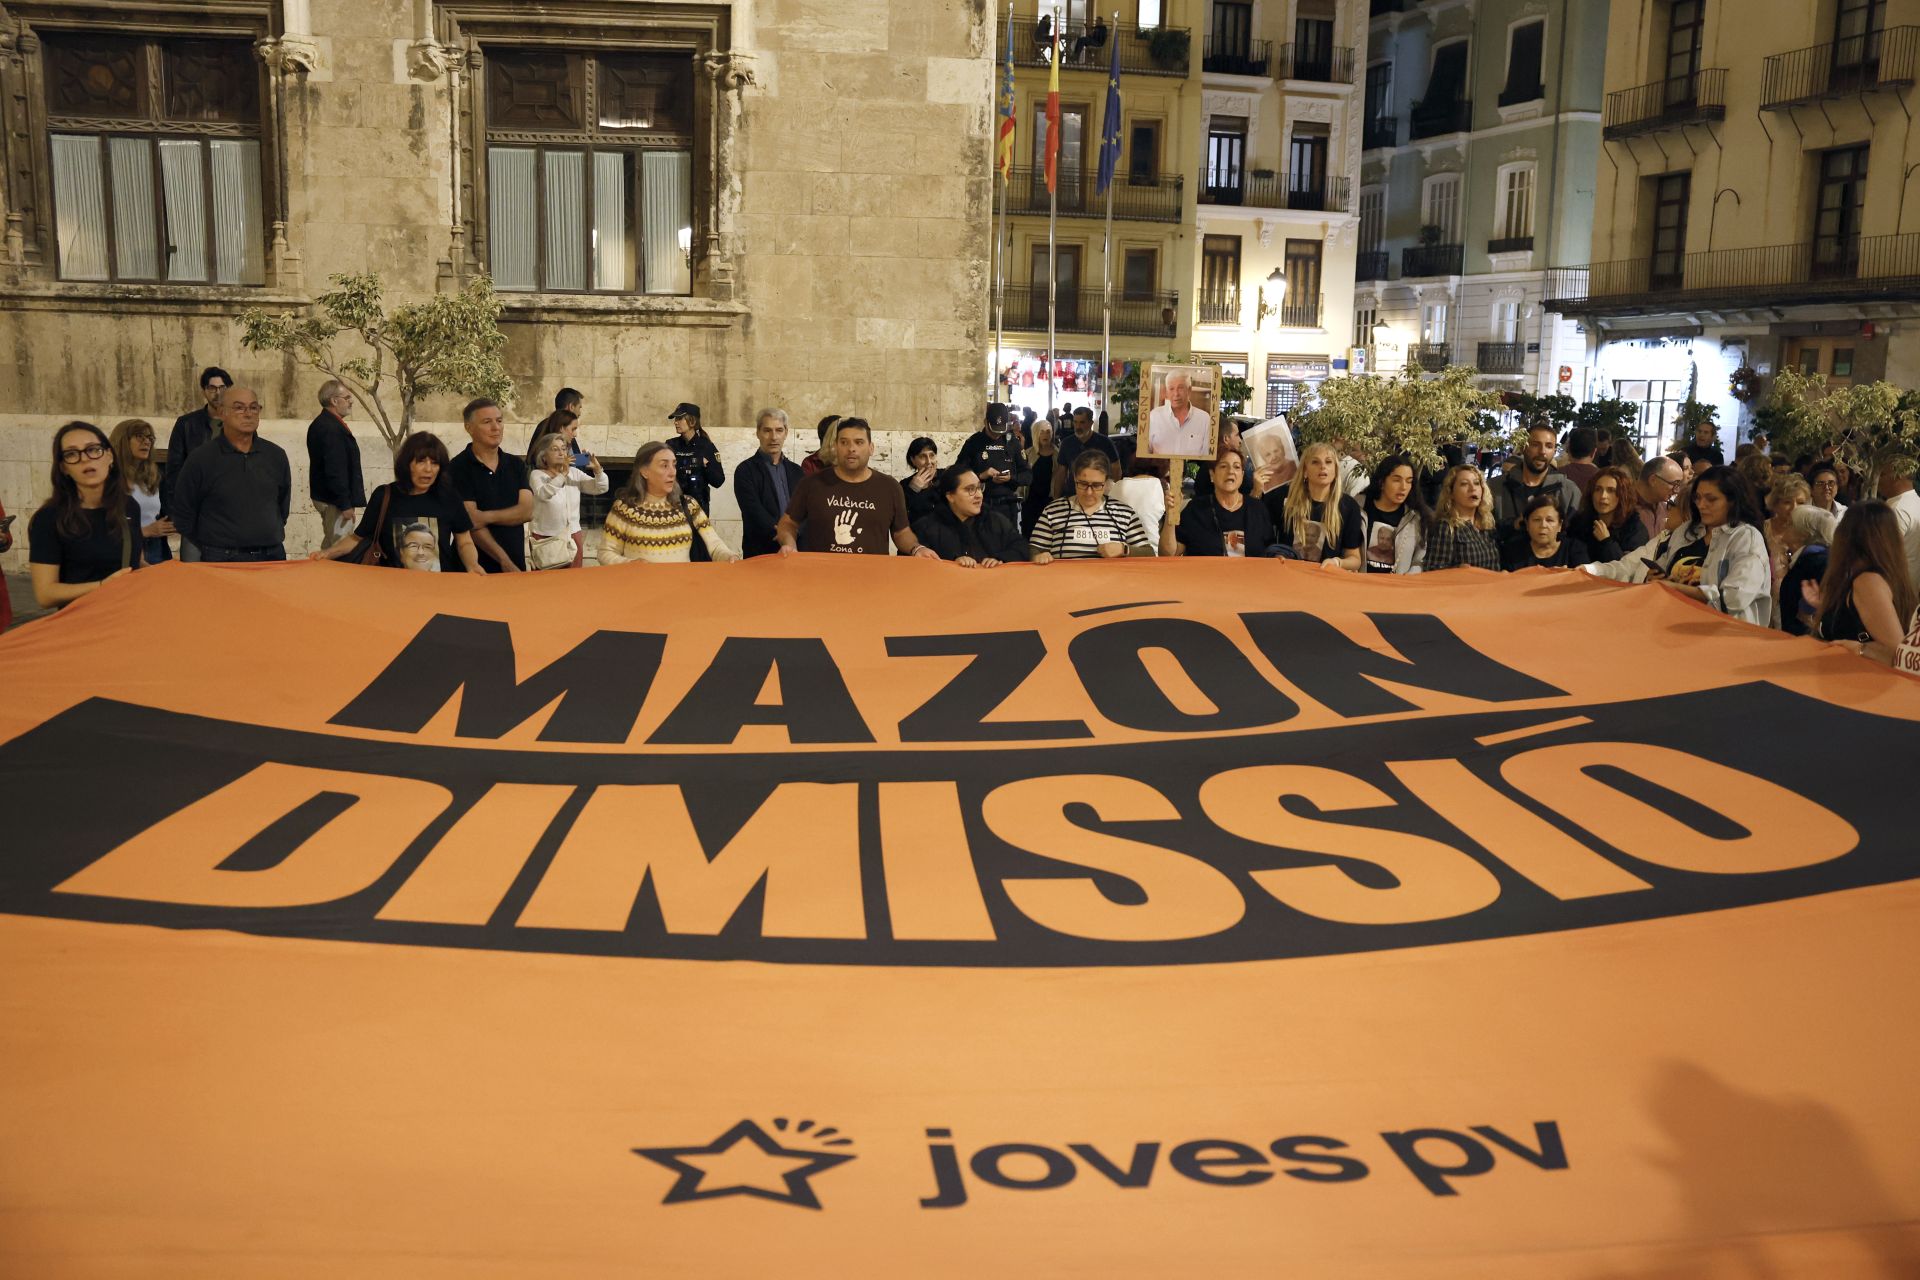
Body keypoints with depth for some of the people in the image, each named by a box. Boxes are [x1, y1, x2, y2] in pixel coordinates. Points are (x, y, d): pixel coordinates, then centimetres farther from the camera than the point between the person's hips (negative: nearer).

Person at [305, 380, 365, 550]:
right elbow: (335, 470, -24)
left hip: (324, 496, 11)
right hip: (335, 501, -11)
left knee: (330, 548, 17)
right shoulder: (331, 428, -20)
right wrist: (345, 504, -22)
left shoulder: (321, 424, 13)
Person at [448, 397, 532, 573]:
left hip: (517, 564, 4)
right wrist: (505, 562, -19)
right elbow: (470, 522, -13)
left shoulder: (516, 465, 9)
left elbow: (527, 511, -4)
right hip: (476, 568, -4)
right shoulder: (458, 468, -6)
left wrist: (486, 517, -19)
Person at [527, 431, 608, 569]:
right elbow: (543, 494, -25)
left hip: (573, 537, 4)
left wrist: (597, 470, -17)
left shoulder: (575, 473, 7)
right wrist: (563, 474, -32)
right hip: (545, 538, -4)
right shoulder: (537, 475, -5)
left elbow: (601, 488, 2)